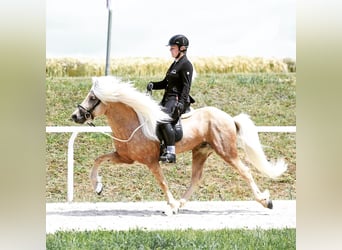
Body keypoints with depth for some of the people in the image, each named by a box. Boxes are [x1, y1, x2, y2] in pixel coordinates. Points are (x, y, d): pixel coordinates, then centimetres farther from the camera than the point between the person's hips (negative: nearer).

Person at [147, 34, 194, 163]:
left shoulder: (186, 65, -8)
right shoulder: (175, 64, 21)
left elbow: (186, 86, -16)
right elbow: (166, 83, 25)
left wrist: (181, 102, -28)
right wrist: (153, 85, 7)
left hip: (177, 100, -11)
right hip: (168, 99, 11)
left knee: (163, 120, -31)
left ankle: (171, 153, -34)